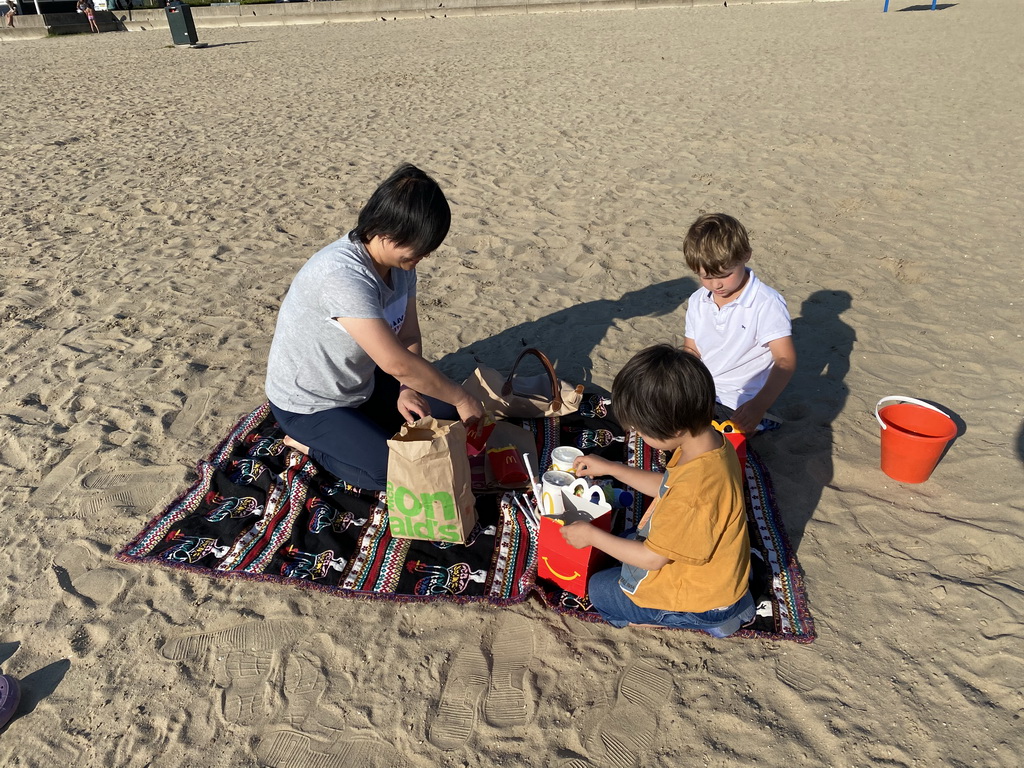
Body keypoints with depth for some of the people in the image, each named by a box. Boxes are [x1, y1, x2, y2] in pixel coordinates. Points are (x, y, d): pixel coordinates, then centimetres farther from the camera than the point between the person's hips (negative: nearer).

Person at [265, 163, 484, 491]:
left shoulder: (400, 259, -9)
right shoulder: (343, 275, -36)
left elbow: (409, 337, -3)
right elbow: (397, 363, -37)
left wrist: (408, 389, -20)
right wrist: (461, 397, -26)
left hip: (361, 385, 8)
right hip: (308, 405, -8)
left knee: (446, 414, 5)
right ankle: (308, 442, 3)